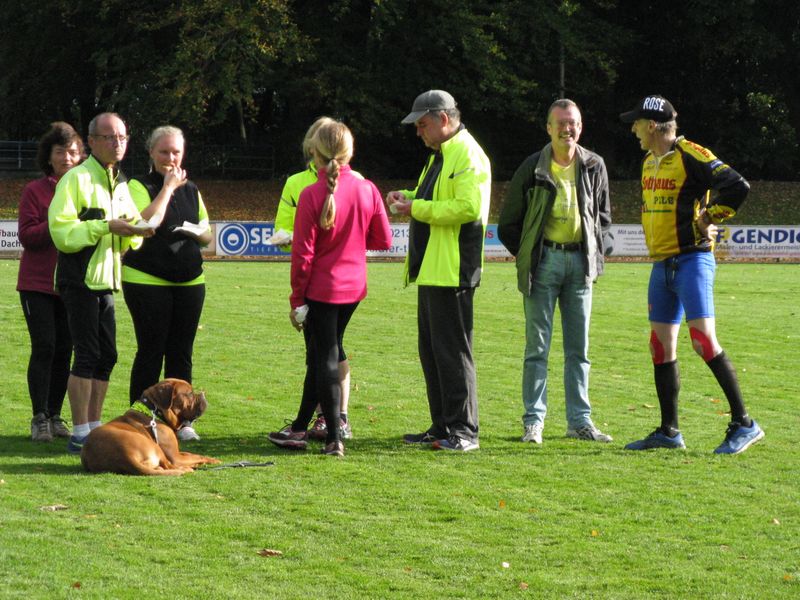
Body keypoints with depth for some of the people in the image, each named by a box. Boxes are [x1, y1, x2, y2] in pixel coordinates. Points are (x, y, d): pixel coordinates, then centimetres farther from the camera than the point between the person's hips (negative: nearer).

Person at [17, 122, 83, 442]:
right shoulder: (35, 191, -2)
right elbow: (26, 235, -9)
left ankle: (55, 416, 12)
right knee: (44, 348, -8)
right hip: (38, 284, -3)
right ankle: (40, 419, -3)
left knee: (64, 350, 4)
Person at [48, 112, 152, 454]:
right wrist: (106, 226, -23)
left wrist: (133, 229, -3)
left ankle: (94, 428, 18)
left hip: (105, 282, 8)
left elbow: (129, 240, 21)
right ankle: (79, 434, -7)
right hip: (80, 281, -8)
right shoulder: (77, 179, -10)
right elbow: (61, 231, -18)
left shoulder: (119, 182, 16)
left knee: (106, 356, 10)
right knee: (87, 354, -10)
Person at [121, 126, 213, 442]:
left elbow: (207, 235, 19)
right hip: (147, 281, -5)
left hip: (189, 282, 5)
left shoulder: (191, 190, 15)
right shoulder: (139, 187, -3)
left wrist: (199, 232, -4)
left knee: (181, 352, 6)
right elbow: (147, 222, -20)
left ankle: (180, 420, 12)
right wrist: (168, 187, -14)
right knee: (151, 350, -3)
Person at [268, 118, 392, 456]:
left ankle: (334, 438, -3)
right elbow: (383, 240, 3)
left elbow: (303, 254, -14)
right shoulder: (367, 190, -5)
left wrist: (297, 299, -6)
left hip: (321, 289, -5)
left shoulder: (312, 195, -16)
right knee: (323, 355, 18)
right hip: (354, 287, 5)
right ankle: (300, 428, 29)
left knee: (324, 359, 1)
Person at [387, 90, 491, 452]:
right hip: (431, 270, 11)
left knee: (452, 350, -8)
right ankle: (443, 427, 20)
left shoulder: (467, 155, -14)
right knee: (431, 351, 14)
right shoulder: (440, 155, 20)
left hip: (452, 271, -11)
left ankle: (464, 431, -4)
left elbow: (468, 207, -25)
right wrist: (409, 198, 10)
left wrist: (418, 208, -18)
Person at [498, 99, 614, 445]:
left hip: (580, 262, 3)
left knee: (579, 348, 7)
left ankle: (580, 421, 12)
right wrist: (527, 257, -1)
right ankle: (533, 421, 2)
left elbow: (604, 217, 19)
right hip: (544, 262, -3)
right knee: (538, 345, -3)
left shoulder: (594, 167, 6)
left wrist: (598, 253, 7)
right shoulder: (532, 169, -3)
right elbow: (508, 224, 5)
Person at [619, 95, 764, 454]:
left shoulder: (690, 156, -12)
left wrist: (708, 220, -11)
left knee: (704, 341, -16)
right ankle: (668, 431, 16)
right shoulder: (650, 163, 15)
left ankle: (743, 424, -12)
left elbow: (737, 187, -20)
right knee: (661, 347, 9)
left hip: (692, 260, -9)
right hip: (661, 264, 9)